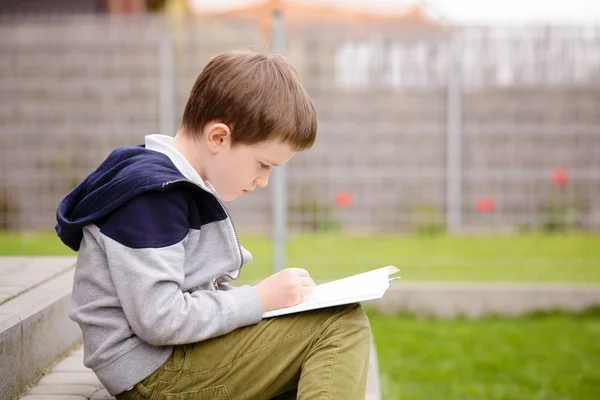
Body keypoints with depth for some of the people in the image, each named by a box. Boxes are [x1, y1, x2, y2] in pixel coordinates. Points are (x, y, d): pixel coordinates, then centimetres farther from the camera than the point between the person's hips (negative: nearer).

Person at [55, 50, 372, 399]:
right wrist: (259, 300, -17)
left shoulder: (178, 184, 12)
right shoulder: (150, 197, -20)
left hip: (183, 351, 11)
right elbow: (160, 320, -26)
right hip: (153, 371, -11)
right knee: (342, 323, -16)